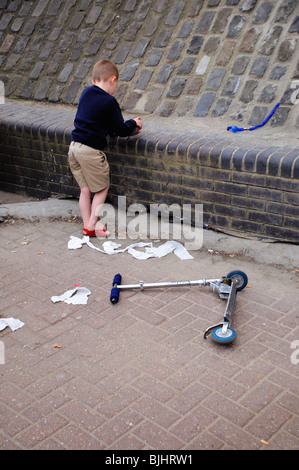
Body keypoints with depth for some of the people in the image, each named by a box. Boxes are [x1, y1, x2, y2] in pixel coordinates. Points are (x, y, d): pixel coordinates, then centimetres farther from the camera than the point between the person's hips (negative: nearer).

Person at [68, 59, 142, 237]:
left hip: (74, 146, 7)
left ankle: (87, 224, 21)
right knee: (102, 188, 10)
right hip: (91, 150, -7)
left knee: (85, 189, 15)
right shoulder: (109, 101, -12)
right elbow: (121, 130, -8)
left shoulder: (86, 93, 11)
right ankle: (93, 224, 10)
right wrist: (134, 123, 13)